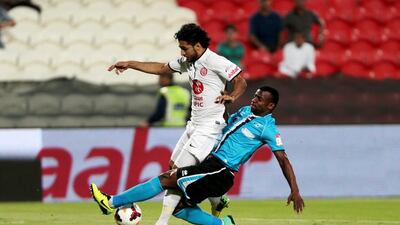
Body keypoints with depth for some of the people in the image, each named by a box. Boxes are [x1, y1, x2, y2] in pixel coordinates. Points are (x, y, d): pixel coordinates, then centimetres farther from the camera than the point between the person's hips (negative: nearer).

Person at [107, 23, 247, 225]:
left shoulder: (215, 62, -15)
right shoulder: (187, 61, 10)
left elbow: (241, 82, -12)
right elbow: (162, 69, 23)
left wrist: (231, 96, -31)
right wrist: (130, 64, 21)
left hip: (210, 126, -9)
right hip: (194, 123, 9)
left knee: (179, 170, -14)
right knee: (174, 165, 12)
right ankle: (217, 201, 26)